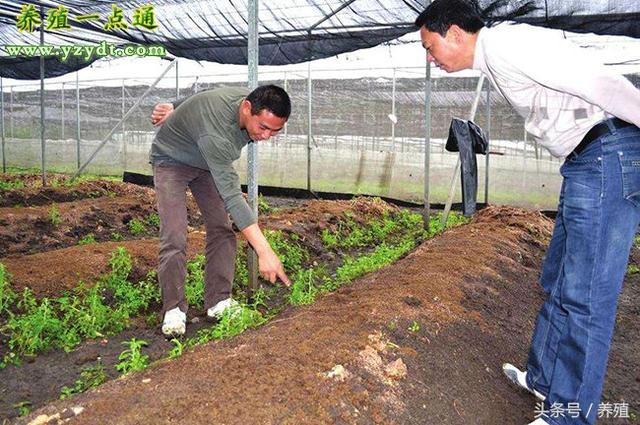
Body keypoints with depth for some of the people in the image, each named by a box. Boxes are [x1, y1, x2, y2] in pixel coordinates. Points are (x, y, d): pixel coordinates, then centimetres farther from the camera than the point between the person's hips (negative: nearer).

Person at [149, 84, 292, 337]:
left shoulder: (252, 102, -20)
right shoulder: (215, 132, -44)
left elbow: (202, 100, 0)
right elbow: (231, 195, -46)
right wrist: (264, 250, -49)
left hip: (207, 162, 7)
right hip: (171, 160, -6)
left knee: (221, 229, -4)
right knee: (174, 238, -18)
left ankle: (218, 302, 3)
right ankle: (174, 310, -5)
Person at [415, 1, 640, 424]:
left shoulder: (506, 43, -13)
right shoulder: (498, 58, 17)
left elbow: (600, 83, -18)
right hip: (589, 162, 10)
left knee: (584, 295, -4)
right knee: (559, 281, 17)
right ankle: (545, 377, 33)